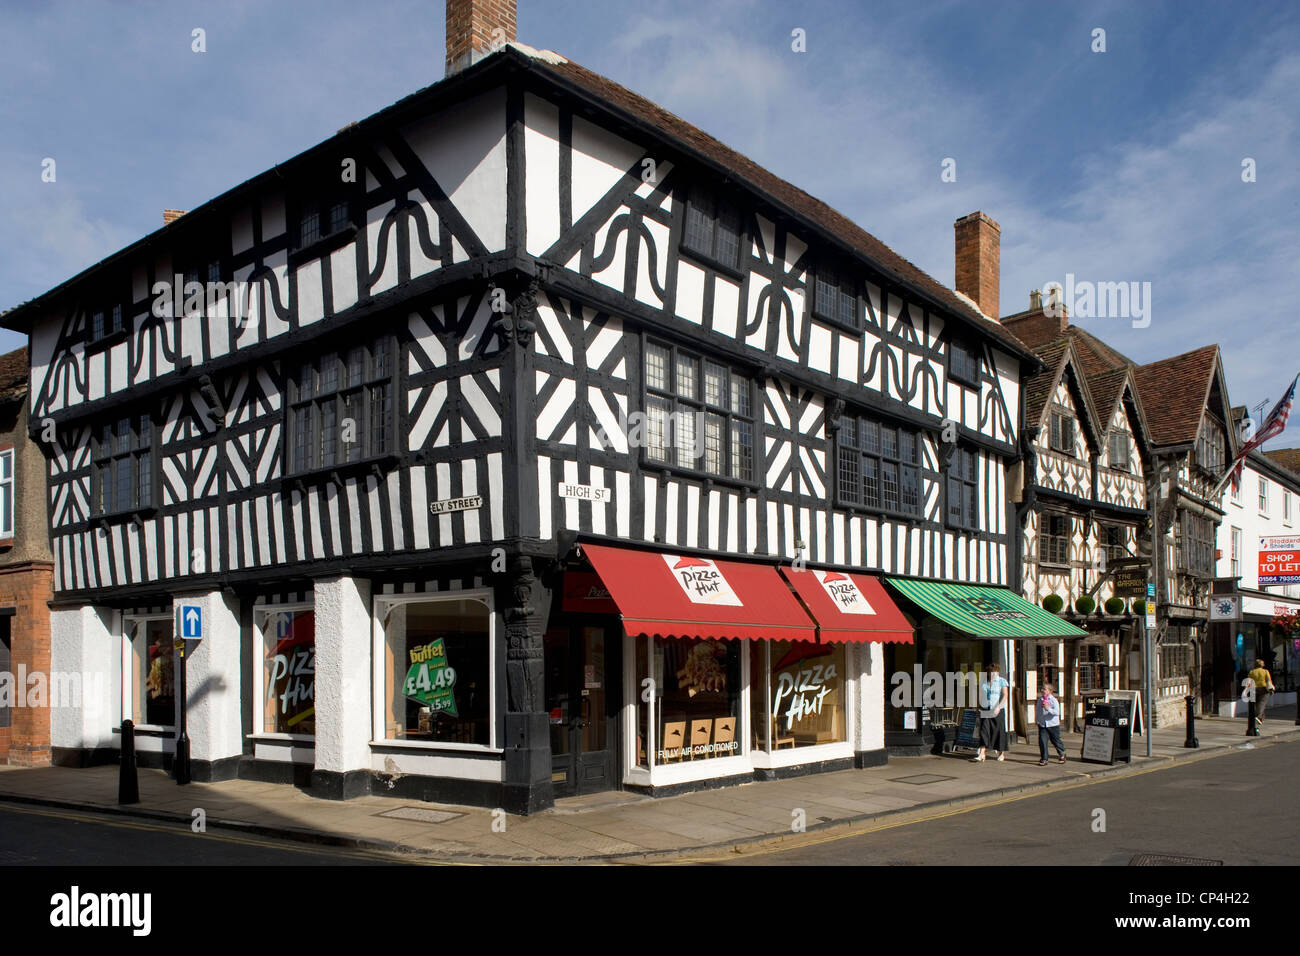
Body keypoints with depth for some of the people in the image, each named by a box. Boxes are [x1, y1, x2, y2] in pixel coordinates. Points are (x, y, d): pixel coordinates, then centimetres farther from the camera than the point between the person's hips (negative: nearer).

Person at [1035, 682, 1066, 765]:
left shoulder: (1054, 700, -9)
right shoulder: (1039, 700, 4)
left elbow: (1057, 712, -19)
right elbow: (1037, 711, 15)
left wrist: (1048, 709, -30)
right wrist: (1037, 720, 13)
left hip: (1053, 725, -3)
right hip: (1042, 725, 3)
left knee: (1056, 741, 11)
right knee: (1042, 741, -7)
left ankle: (1062, 754, 37)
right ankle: (1044, 759, 1)